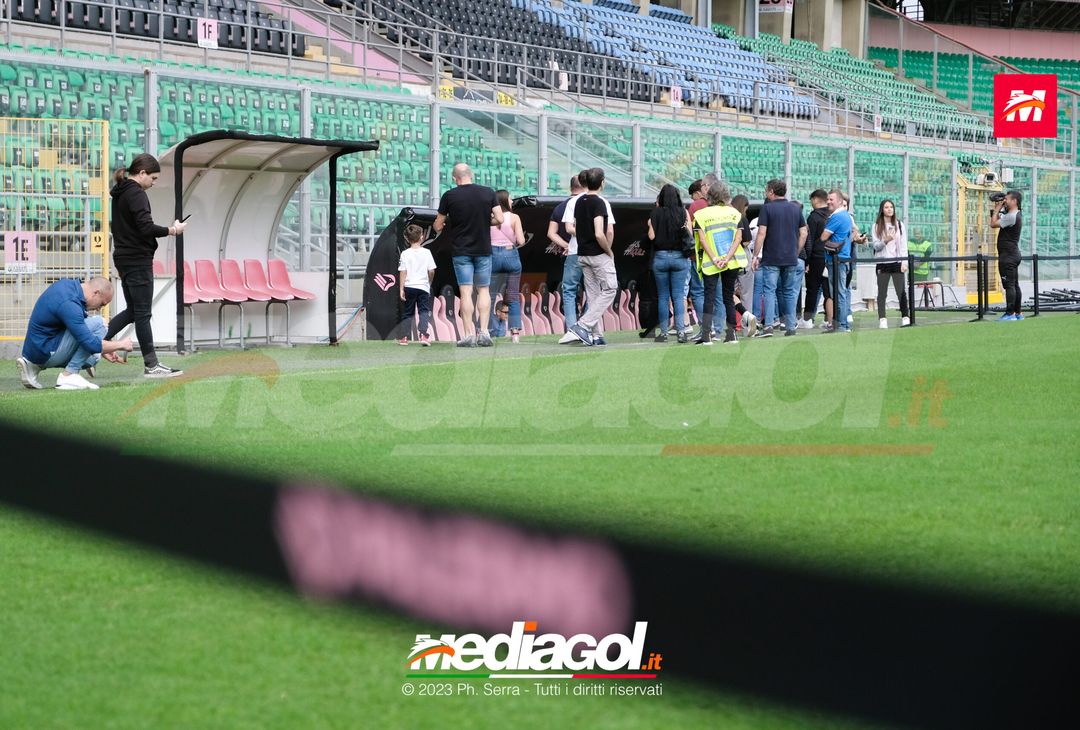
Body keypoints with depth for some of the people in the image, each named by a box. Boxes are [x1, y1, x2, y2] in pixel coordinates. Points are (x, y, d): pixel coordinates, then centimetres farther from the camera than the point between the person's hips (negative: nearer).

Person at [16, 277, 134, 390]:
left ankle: (34, 366, 15)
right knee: (97, 323, -16)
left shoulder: (67, 284, 6)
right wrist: (120, 344, -12)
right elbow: (91, 345, -27)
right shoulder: (69, 304, -24)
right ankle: (69, 375, -13)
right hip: (46, 353, -10)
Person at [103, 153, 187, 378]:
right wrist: (172, 230, -12)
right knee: (142, 313, -4)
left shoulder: (120, 193, 15)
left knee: (132, 310, 16)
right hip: (138, 260, -9)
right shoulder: (136, 194, -15)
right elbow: (146, 228, -22)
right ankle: (151, 365, 1)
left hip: (124, 258, 9)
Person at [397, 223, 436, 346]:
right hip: (423, 286, -1)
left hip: (409, 286, 1)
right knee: (424, 311, 0)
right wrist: (430, 283, 17)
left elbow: (402, 272, -5)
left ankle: (404, 337, 13)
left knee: (407, 312, 11)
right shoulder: (426, 252, -2)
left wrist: (401, 289, -2)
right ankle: (423, 335, -17)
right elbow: (431, 271, -1)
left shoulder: (405, 254, -2)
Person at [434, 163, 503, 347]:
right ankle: (484, 332, 1)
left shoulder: (449, 196, -6)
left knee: (465, 292, -1)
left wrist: (438, 227, 26)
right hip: (483, 249, 2)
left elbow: (438, 226, 2)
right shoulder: (488, 192, -2)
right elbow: (499, 219, -5)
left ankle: (468, 334, -7)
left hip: (461, 250, -1)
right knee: (483, 290, 10)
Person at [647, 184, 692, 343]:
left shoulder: (655, 213, -5)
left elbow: (651, 236, -8)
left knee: (662, 296, 8)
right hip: (679, 257, 0)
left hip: (660, 257, 0)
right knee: (679, 295, 2)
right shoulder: (683, 213, -4)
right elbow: (690, 235, -3)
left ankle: (663, 332, 7)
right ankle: (681, 330, -9)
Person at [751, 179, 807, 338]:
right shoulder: (796, 208, 9)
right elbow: (803, 233, 10)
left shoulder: (767, 208, -6)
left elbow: (762, 234, -10)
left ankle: (768, 325, -14)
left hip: (771, 258, -4)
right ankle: (790, 327, 8)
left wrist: (756, 256, -5)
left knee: (769, 291, -3)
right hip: (791, 259, 4)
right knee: (789, 292, 10)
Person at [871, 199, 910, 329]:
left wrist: (904, 262, -3)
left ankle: (905, 317, 1)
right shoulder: (876, 226, 4)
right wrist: (885, 241, -20)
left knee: (901, 291, -4)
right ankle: (882, 319, 1)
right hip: (882, 263, -1)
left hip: (897, 262, 1)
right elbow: (875, 245, -1)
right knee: (882, 293, -1)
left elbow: (903, 245, 6)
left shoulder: (899, 224, 8)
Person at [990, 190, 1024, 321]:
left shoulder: (1011, 216, -17)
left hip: (1008, 256, -11)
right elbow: (997, 221, 25)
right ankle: (1017, 313, 16)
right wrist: (997, 209, 13)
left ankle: (1010, 314, -13)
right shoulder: (1016, 215, 15)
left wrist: (997, 209, -7)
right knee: (1014, 285, 12)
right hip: (1014, 254, 11)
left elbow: (993, 224, -18)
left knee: (1009, 285, -11)